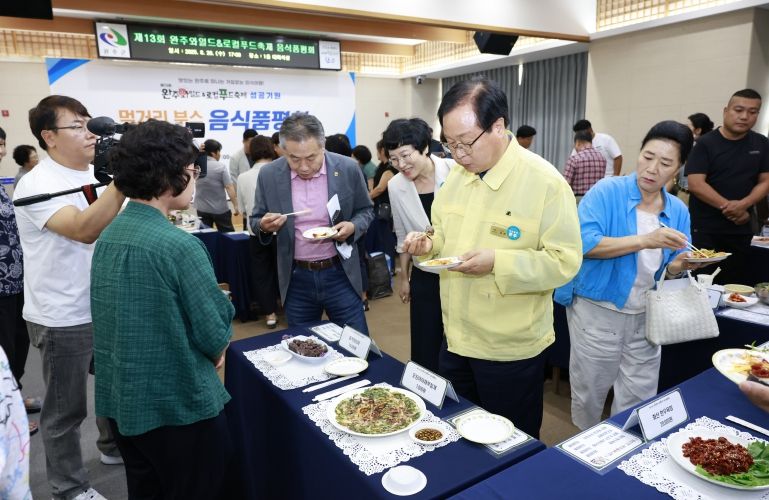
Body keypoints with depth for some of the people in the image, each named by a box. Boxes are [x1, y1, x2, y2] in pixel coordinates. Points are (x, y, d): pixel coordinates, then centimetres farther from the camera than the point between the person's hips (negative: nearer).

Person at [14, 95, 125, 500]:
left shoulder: (96, 176, 4)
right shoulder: (37, 185, -17)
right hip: (63, 319, -7)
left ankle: (115, 446, 48)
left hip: (107, 307, 7)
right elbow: (85, 230, -34)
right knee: (66, 409, 10)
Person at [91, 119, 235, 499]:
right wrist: (213, 351, 3)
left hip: (119, 399, 8)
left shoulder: (107, 237, 1)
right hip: (177, 405, -7)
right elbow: (216, 334, -19)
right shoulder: (179, 245, -23)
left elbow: (136, 318, 8)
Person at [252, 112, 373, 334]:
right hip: (296, 279, 1)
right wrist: (264, 225, -18)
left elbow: (365, 211, 5)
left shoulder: (348, 169, -8)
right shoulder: (269, 175, -6)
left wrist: (352, 227, -17)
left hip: (340, 274, -1)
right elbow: (256, 221, 5)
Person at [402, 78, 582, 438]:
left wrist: (498, 262, -28)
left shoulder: (544, 181, -17)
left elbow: (565, 261, -17)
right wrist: (429, 245, -8)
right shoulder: (457, 175, 4)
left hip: (510, 349, -6)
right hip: (455, 338, 6)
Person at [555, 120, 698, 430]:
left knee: (639, 399, 14)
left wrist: (680, 265, -13)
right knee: (589, 394, 13)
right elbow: (584, 242, -25)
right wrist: (645, 240, -29)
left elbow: (668, 272, 10)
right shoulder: (607, 192, -12)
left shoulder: (678, 211, 4)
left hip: (647, 317, 5)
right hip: (598, 313, -4)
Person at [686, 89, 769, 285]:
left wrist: (743, 205, -14)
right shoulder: (706, 143, -5)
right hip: (704, 229, -4)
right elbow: (695, 184, -13)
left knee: (736, 284, 8)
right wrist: (727, 206, -19)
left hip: (740, 229, 4)